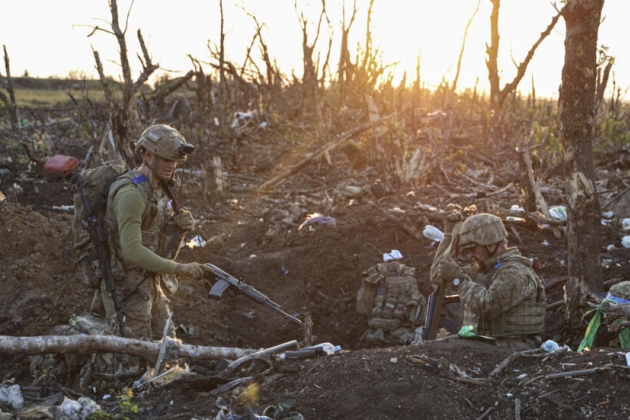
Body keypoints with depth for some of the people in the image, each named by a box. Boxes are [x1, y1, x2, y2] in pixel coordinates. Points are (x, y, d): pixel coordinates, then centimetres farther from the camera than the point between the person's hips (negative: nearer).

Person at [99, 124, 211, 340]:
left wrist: (181, 228, -9)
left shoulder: (160, 189, 8)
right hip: (127, 288, -9)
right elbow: (132, 251, -29)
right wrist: (180, 269, -27)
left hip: (152, 284, 9)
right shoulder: (131, 193, -22)